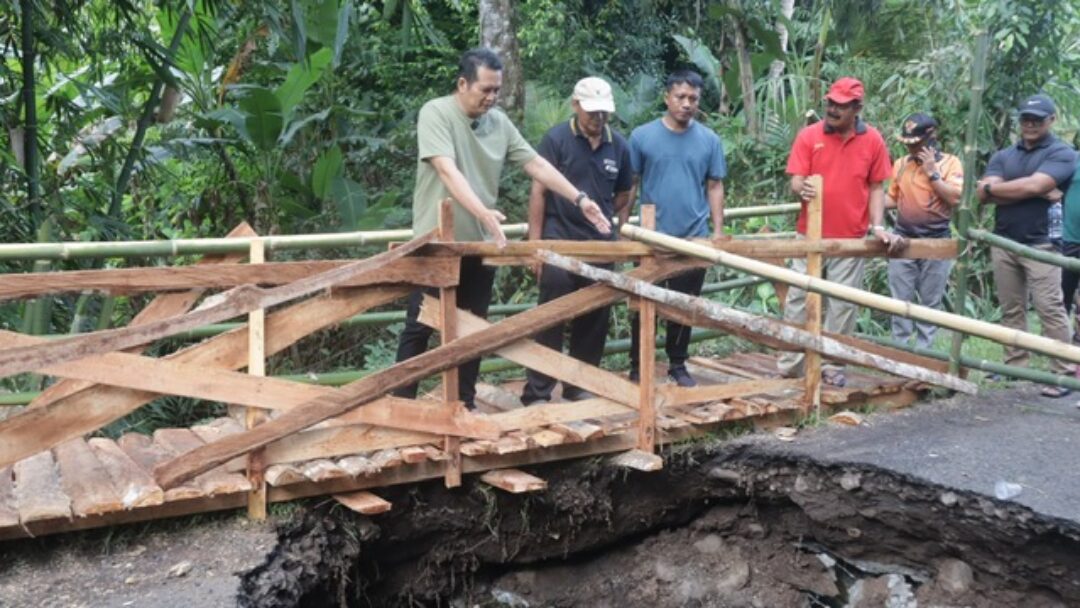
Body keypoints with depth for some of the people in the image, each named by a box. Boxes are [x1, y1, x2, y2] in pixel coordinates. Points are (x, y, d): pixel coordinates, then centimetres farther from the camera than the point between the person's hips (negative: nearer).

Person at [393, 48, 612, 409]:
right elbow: (449, 172, -26)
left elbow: (536, 164, 5)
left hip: (480, 243, 6)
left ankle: (464, 404, 22)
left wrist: (580, 199, -4)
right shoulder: (435, 114, -12)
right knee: (420, 326, 3)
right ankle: (401, 403, 12)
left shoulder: (499, 122, 6)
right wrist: (484, 212, -40)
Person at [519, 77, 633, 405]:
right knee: (551, 322, -3)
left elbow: (623, 194, 19)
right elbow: (539, 191, -7)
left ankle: (580, 387, 23)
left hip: (601, 244, 4)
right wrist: (535, 243, -11)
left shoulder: (618, 145, 6)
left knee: (594, 322, 9)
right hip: (559, 244, -4)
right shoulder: (556, 139, -5)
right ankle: (537, 394, 2)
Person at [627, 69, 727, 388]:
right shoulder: (642, 136, -2)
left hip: (694, 239, 2)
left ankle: (678, 365, 27)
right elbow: (629, 185, 2)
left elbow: (715, 187, 7)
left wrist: (718, 231, 1)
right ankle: (637, 366, 19)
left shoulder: (709, 140, 3)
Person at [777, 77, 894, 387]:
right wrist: (802, 189, -28)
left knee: (843, 306, 6)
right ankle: (789, 366, 12)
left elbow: (876, 188, 5)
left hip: (851, 240, 1)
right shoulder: (809, 135, -3)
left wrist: (878, 226, -6)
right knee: (798, 300, 4)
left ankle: (832, 366, 18)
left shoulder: (873, 140, 0)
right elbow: (795, 180, -4)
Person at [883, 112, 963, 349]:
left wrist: (932, 172, -13)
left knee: (930, 301, 4)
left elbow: (956, 198, -13)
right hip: (903, 240, 3)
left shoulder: (950, 163, -2)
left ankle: (923, 350, 11)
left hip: (936, 242, -3)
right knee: (901, 300, 3)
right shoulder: (901, 164, 9)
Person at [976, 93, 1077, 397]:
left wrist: (992, 188, -3)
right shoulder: (1003, 156, 13)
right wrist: (1039, 194, -11)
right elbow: (986, 195, -3)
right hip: (1003, 243, 5)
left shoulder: (1063, 154, -1)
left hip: (1041, 243, -5)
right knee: (1011, 310, 8)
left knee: (1050, 309, -8)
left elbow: (1033, 185, -17)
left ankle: (1063, 374, -5)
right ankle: (1015, 367, 15)